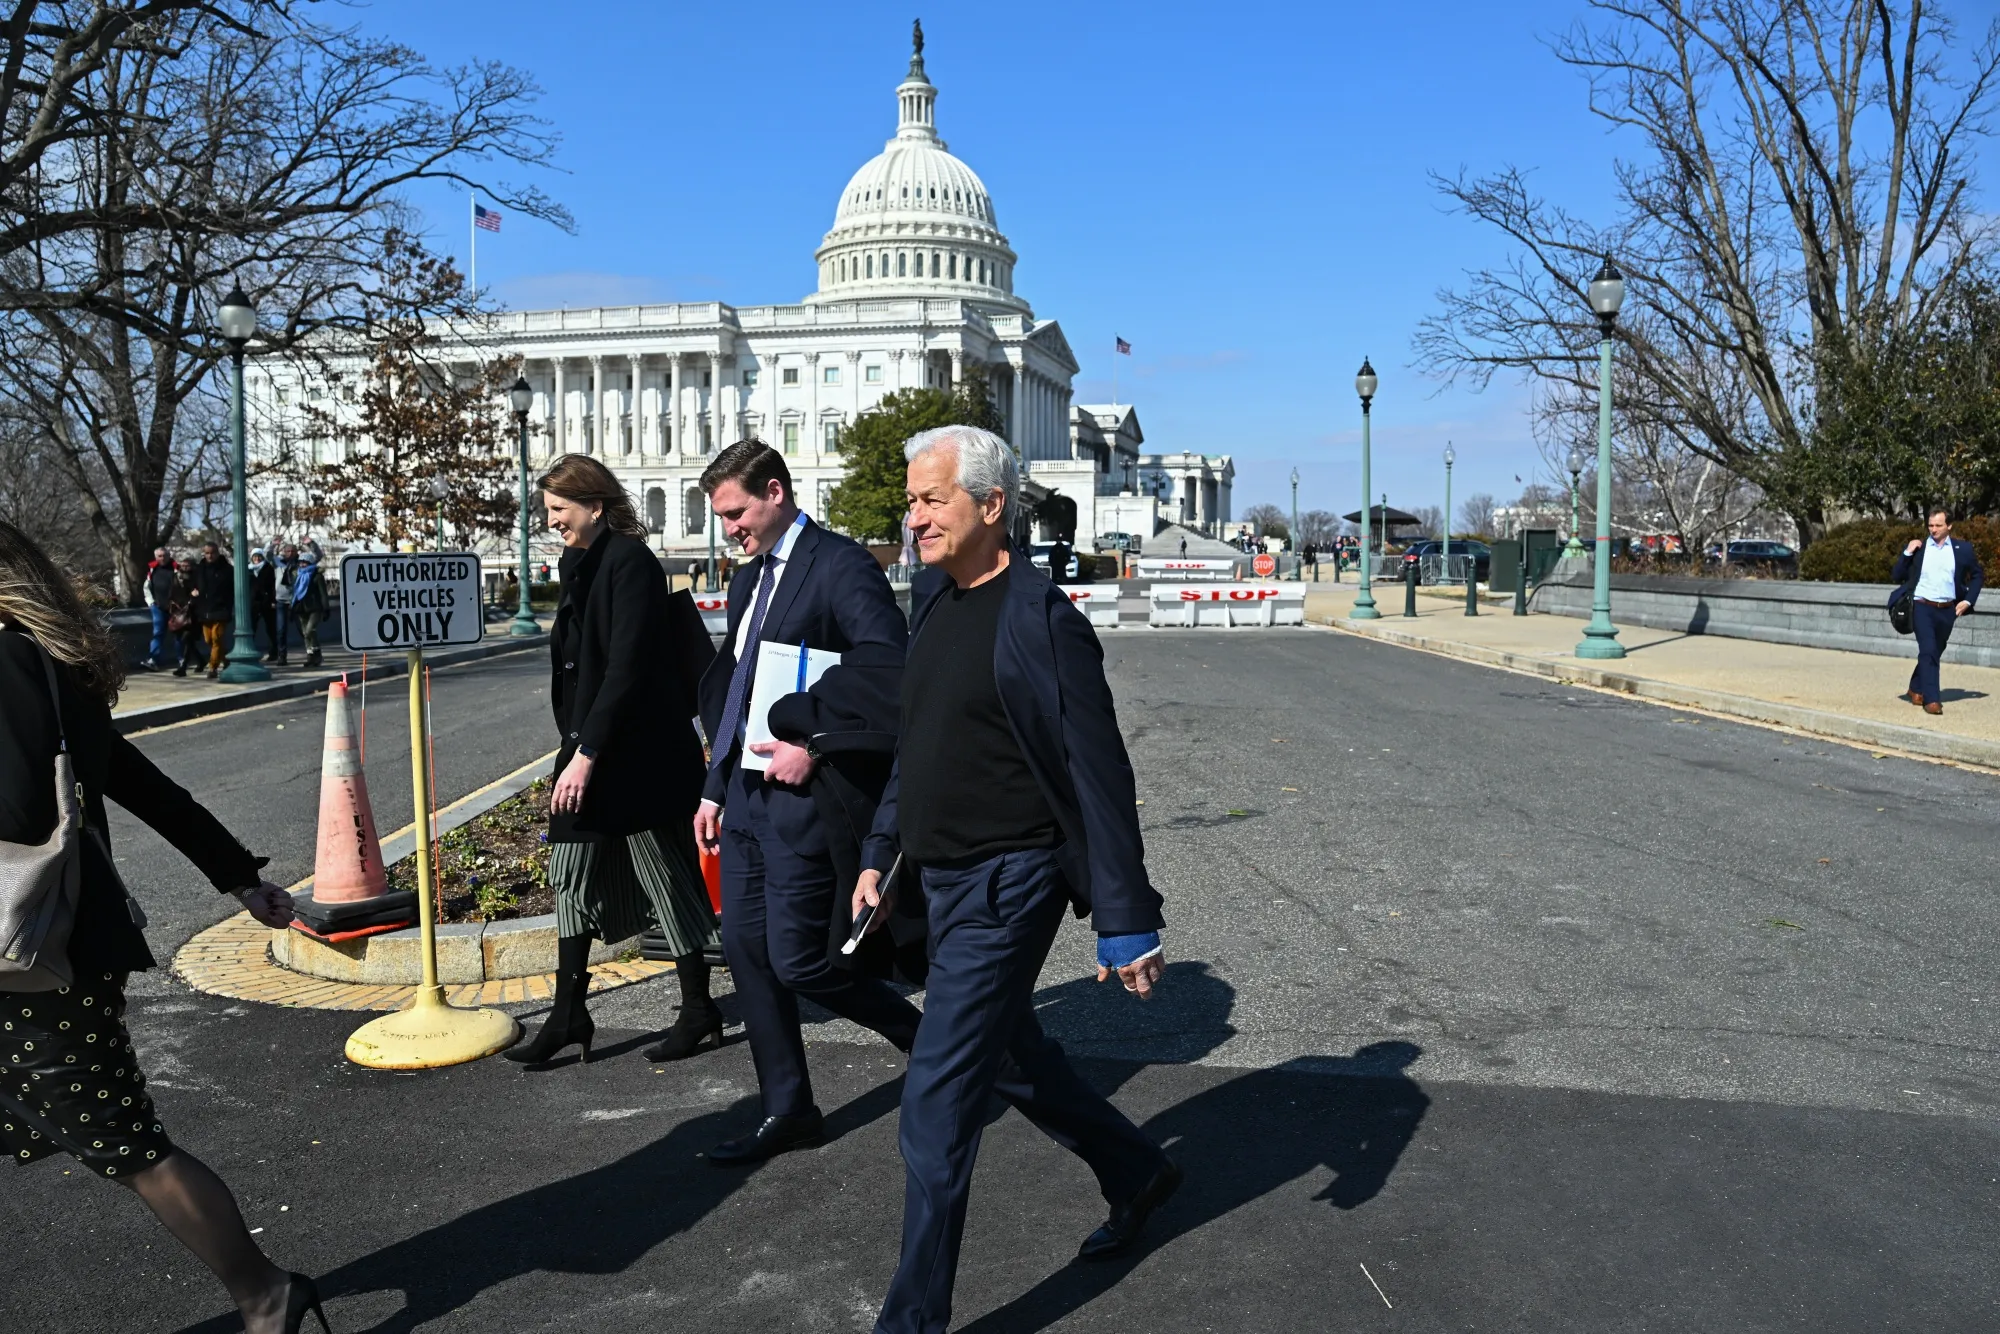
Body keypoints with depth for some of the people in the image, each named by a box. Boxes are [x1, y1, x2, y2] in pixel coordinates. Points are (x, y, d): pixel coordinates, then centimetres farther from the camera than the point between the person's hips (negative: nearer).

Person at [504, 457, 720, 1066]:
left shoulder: (630, 562, -15)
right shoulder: (581, 564, 12)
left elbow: (626, 668, -23)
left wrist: (586, 755, -24)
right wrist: (576, 752, 14)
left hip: (637, 757, -9)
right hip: (590, 751, 9)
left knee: (666, 878, 3)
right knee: (572, 878, 11)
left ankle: (698, 1009, 17)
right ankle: (568, 1014, 20)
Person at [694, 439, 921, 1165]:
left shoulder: (841, 566, -13)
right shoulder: (750, 577, 15)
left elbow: (888, 669, -26)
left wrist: (812, 744, -24)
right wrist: (716, 787, 16)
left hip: (804, 800, -9)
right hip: (747, 794, 9)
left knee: (799, 961, -4)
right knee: (745, 948, 11)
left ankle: (931, 1041, 20)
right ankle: (788, 1111, 24)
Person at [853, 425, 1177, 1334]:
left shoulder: (1039, 619, -18)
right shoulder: (934, 600, 8)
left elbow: (1099, 779, -18)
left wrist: (1126, 924, -18)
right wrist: (880, 853, 16)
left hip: (1006, 885, -9)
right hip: (945, 880, 9)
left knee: (936, 1105, -4)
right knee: (1009, 1057, 24)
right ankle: (1137, 1174, 46)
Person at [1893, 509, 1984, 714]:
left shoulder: (1963, 548, 5)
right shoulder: (1918, 548, 2)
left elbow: (1978, 575, 15)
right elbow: (1897, 576, 1)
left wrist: (1968, 600, 5)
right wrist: (1907, 553, -11)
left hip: (1947, 610, 3)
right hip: (1922, 607, -3)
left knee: (1935, 652, 14)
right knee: (1928, 651, -15)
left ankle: (1916, 689, 33)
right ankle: (1931, 699, -14)